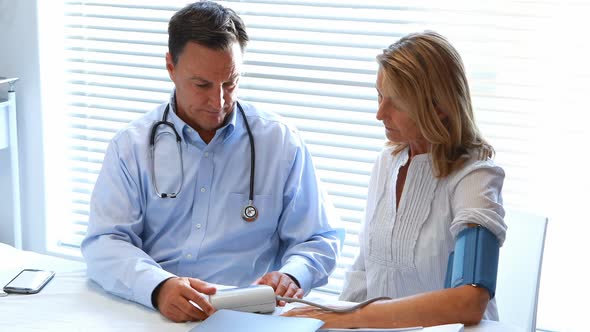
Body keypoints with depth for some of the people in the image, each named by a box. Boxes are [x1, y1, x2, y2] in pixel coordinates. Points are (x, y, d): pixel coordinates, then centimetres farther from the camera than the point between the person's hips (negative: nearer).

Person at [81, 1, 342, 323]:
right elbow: (104, 244, -3)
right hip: (151, 315, -1)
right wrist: (158, 286, -23)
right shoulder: (130, 146, 5)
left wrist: (291, 276, -15)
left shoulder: (282, 143, 5)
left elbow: (319, 240, 8)